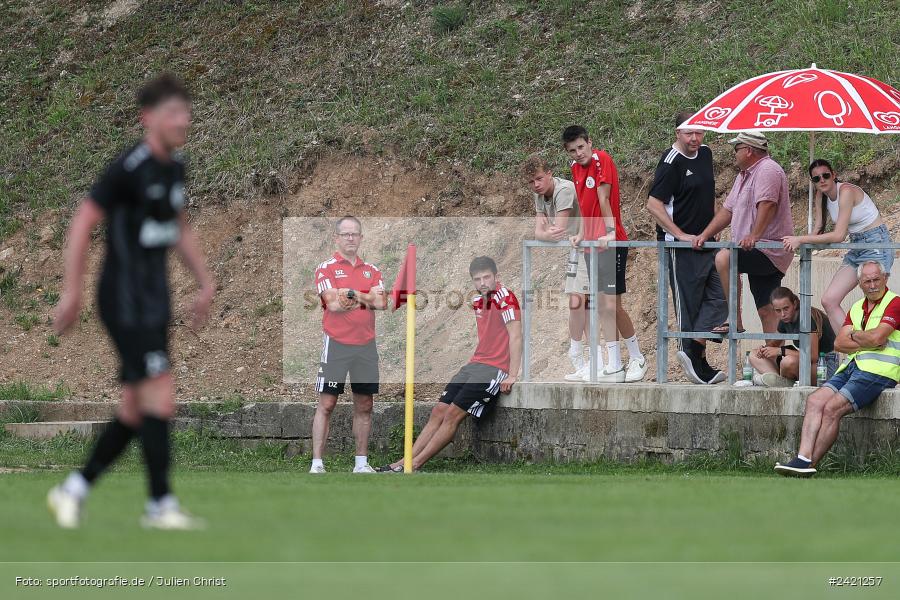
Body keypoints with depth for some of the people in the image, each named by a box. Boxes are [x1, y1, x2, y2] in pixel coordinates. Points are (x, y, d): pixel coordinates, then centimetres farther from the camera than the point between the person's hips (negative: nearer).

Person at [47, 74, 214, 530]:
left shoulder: (174, 167, 10)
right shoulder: (129, 168, -16)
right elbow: (82, 223, -13)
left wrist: (205, 281, 22)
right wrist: (71, 292, -15)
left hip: (154, 301, 9)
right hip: (127, 302, -9)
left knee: (135, 411, 10)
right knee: (161, 398, -13)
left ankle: (73, 490, 21)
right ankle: (161, 505, -6)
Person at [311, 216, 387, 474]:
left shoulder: (372, 270, 13)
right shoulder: (326, 268, 0)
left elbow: (381, 303, -2)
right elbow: (334, 304, -14)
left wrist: (353, 294, -10)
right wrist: (367, 298, -5)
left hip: (366, 345, 4)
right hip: (336, 344, -4)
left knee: (364, 405, 7)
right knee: (326, 404, -5)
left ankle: (361, 462, 14)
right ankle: (317, 464, -5)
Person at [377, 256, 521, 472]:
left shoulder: (504, 297, -13)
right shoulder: (477, 300, 14)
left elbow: (515, 336, -17)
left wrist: (512, 375, -20)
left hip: (495, 369, -9)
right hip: (475, 365, 9)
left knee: (453, 415, -14)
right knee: (438, 412, 0)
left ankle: (415, 465, -13)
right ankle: (406, 460, -1)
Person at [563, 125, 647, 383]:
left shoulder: (601, 160, -11)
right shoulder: (576, 167, 12)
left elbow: (603, 199, -18)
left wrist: (610, 231, -23)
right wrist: (581, 234, 9)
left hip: (611, 244, -8)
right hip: (592, 245, 8)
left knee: (611, 305, -10)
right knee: (603, 306, 6)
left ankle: (637, 358, 2)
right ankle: (614, 365, 8)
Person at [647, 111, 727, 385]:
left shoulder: (705, 154, 11)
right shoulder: (671, 163, -13)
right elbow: (654, 205, -18)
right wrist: (682, 236, -20)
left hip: (707, 243, 8)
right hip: (681, 248, -8)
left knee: (717, 298, -3)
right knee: (689, 303, -2)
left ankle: (693, 351, -7)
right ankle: (697, 363, 0)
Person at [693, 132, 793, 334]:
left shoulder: (767, 171, -11)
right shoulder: (745, 175, 23)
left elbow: (767, 205, -26)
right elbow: (728, 210, 24)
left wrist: (754, 236, -35)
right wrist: (705, 235, 14)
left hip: (770, 250, -11)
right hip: (756, 253, 11)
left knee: (724, 258, -28)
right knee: (766, 310, 5)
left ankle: (735, 321, -26)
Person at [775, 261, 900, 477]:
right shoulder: (856, 308, 21)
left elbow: (877, 338, -15)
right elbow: (839, 343, 10)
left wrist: (854, 335, 5)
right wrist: (866, 342, -7)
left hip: (876, 371, -8)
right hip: (851, 368, 8)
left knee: (832, 408, -21)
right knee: (815, 401, -13)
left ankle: (809, 464, -19)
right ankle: (804, 457, -24)